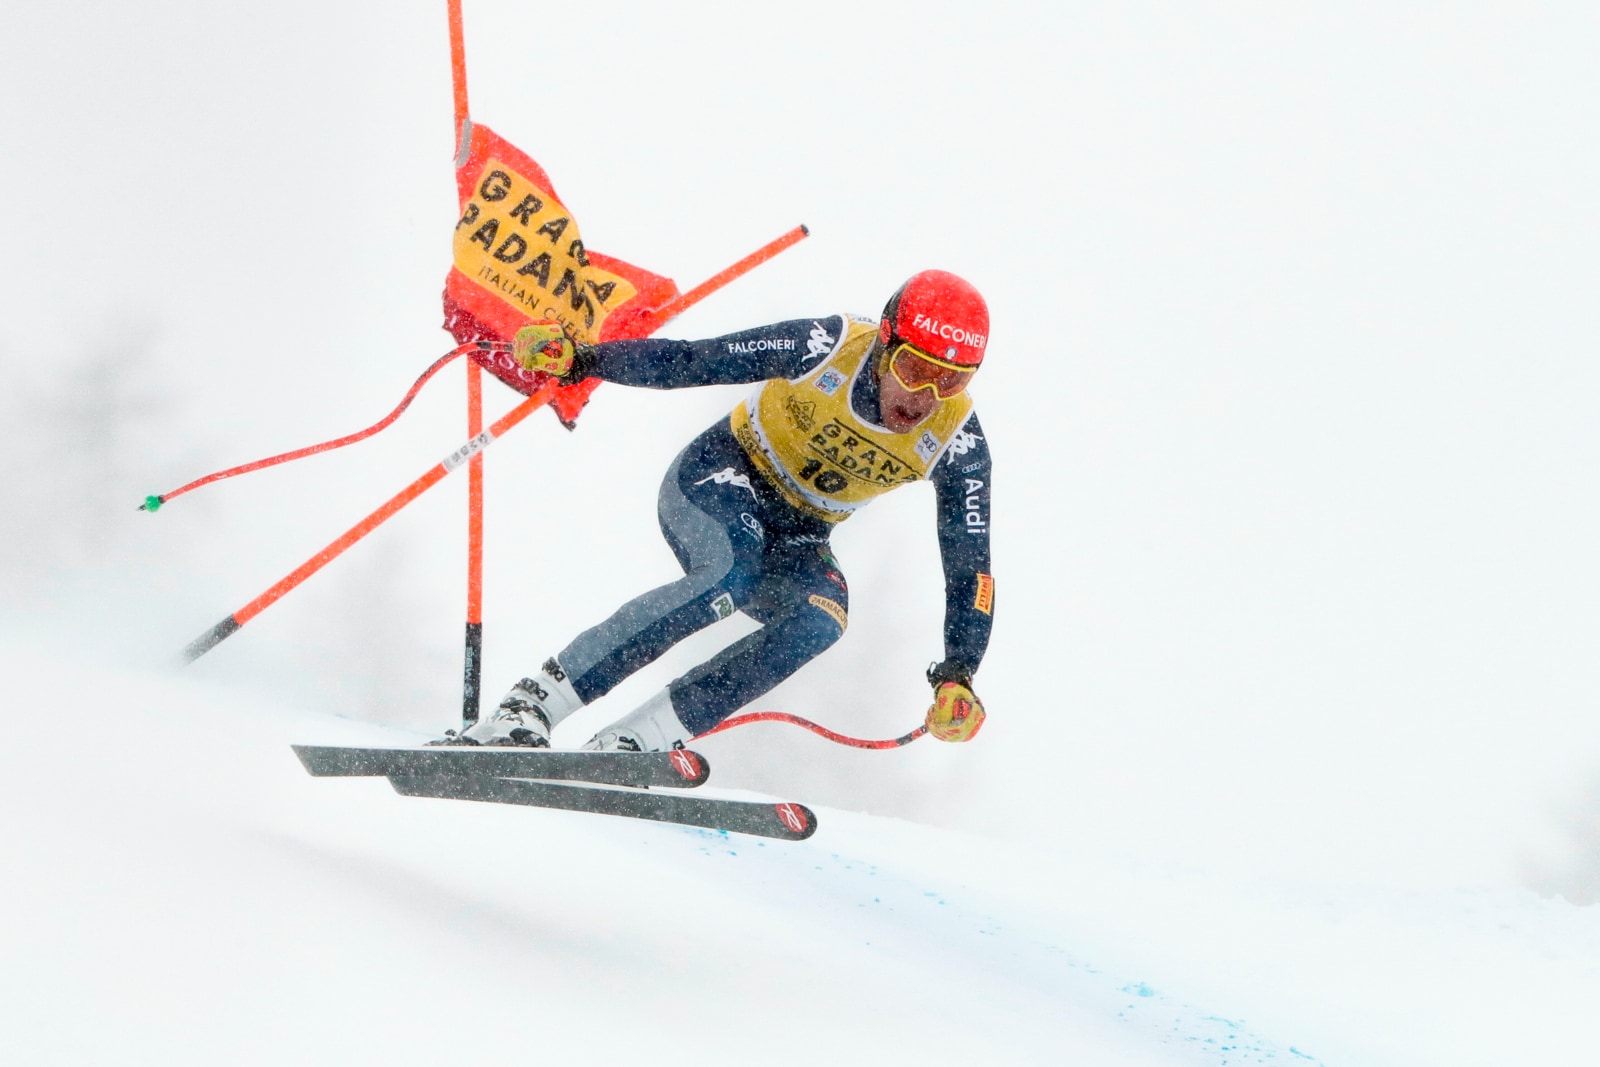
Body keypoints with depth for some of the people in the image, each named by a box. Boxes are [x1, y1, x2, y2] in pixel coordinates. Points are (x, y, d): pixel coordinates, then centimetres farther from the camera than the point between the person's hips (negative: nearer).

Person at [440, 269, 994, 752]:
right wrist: (578, 359, -27)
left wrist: (957, 677, -24)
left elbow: (970, 567, -12)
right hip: (721, 481, -3)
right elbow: (689, 362, -18)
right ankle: (530, 706, -35)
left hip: (795, 541, 4)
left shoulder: (957, 442, -18)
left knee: (821, 620, -29)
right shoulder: (827, 348, -25)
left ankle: (632, 742, -27)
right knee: (733, 573, -36)